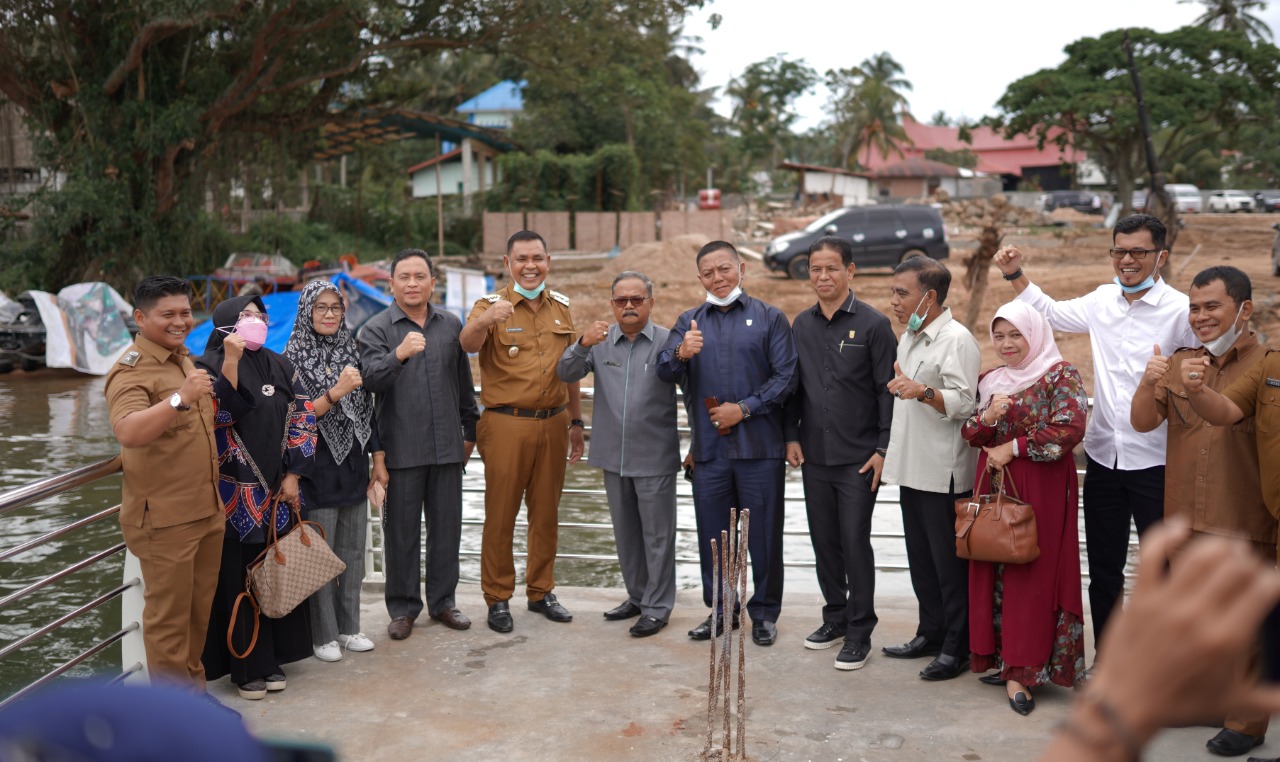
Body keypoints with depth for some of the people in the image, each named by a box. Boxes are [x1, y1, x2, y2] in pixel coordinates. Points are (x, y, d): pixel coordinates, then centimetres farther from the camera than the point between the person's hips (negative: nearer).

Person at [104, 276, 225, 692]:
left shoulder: (186, 359, 13)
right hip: (164, 517, -8)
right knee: (168, 614, 1)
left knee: (200, 608, 17)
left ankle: (194, 684, 31)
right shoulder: (131, 370, -13)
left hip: (207, 509, 8)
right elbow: (128, 432, -34)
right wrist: (180, 398, -45)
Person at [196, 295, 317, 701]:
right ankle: (245, 666, 11)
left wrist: (292, 475, -1)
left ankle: (272, 657, 21)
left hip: (277, 492, 4)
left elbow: (303, 419, 6)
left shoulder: (280, 367, 8)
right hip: (233, 495, -4)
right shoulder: (209, 367, -5)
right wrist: (231, 363, -26)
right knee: (238, 577, 0)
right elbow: (219, 414, -21)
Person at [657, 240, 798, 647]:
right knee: (712, 534, 10)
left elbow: (786, 376, -3)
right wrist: (681, 353, -23)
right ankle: (720, 610, 24)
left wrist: (744, 409, -11)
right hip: (709, 449, 3)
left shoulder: (769, 318, 3)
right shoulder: (688, 321, 12)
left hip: (759, 447, -3)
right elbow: (664, 372, -1)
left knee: (764, 535, 4)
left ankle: (764, 613, 19)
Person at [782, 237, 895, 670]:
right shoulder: (801, 326, 8)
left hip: (858, 457, -5)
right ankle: (836, 617, 28)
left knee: (855, 542, -1)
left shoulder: (873, 324, -6)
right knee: (823, 541, 12)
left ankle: (859, 633, 10)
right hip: (813, 456, 5)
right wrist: (791, 436, 4)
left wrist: (882, 448, -11)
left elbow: (887, 390, -7)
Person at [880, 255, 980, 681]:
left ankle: (956, 647, 9)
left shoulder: (956, 340, -14)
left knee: (949, 563, 0)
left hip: (944, 473, -9)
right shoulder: (909, 338, 15)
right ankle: (930, 634, 28)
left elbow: (963, 403, -23)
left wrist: (922, 391, -37)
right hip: (912, 468, 9)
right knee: (921, 560, 16)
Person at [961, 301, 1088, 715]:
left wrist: (1014, 447, -14)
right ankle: (1006, 660, 15)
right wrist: (987, 417, -9)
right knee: (994, 570, 6)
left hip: (1041, 489, -6)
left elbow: (1071, 429, -15)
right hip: (993, 484, 6)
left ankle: (1022, 671, -1)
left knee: (1032, 574, -5)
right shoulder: (989, 381, 13)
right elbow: (968, 434, 12)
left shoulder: (1060, 375, -5)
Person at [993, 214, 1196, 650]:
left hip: (1155, 463, -6)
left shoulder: (1182, 310, -11)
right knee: (1103, 569, 16)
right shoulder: (1103, 300, 7)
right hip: (1103, 457, 6)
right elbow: (1051, 313, 22)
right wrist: (1015, 275, 16)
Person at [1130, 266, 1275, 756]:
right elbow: (1142, 422, 0)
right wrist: (1149, 383, -18)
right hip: (1185, 520, 5)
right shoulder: (1179, 364, 8)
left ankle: (1246, 721, 17)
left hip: (1246, 526, -5)